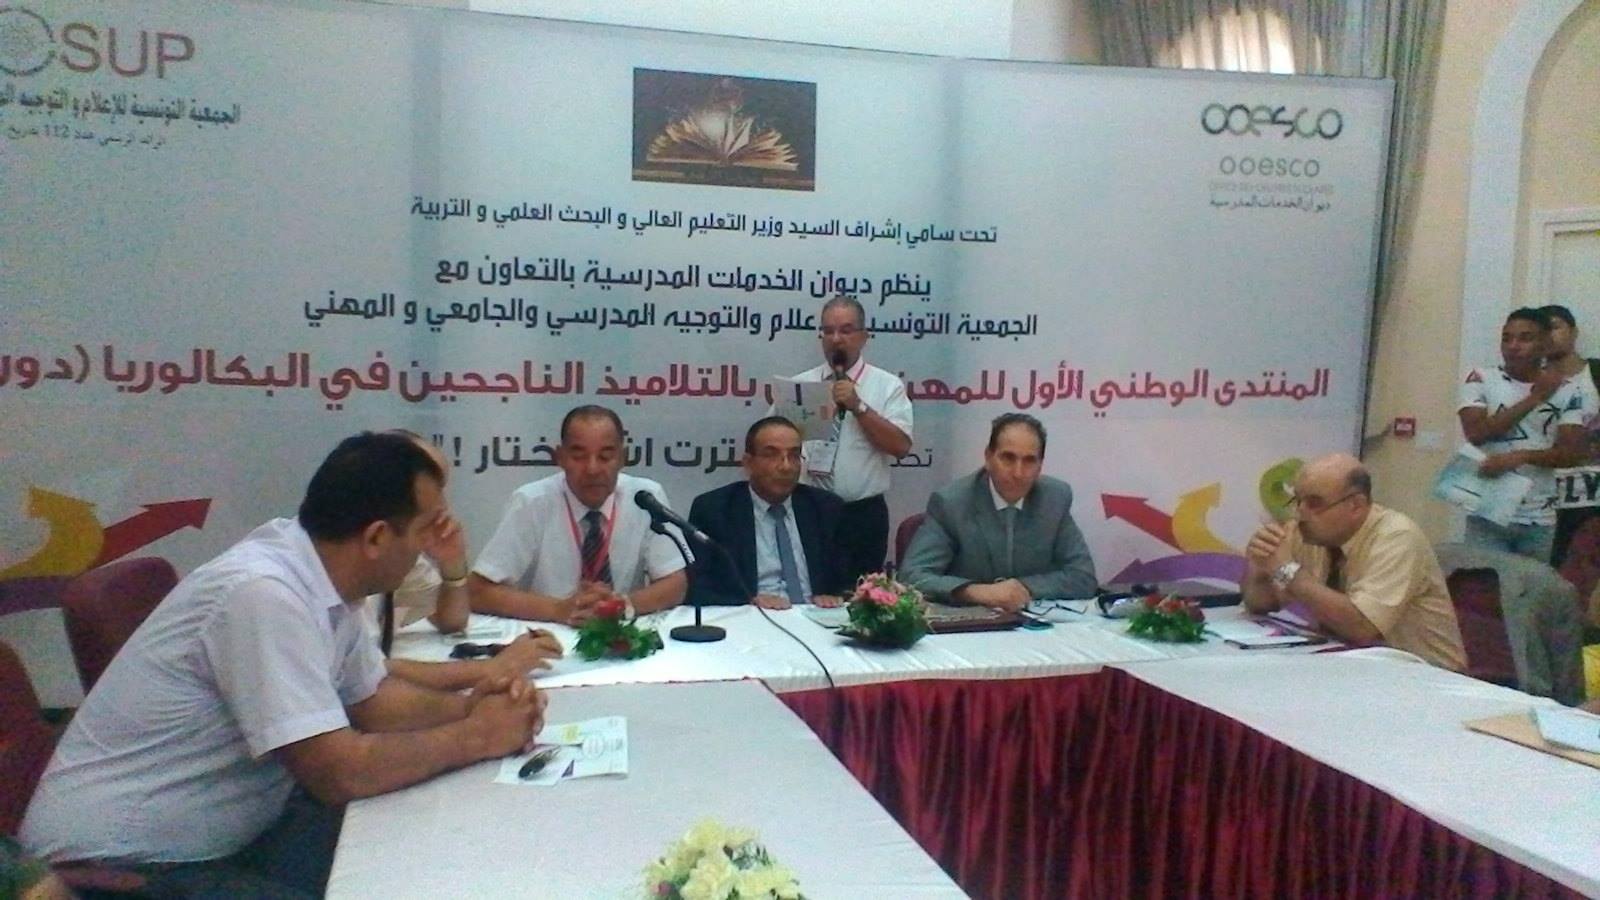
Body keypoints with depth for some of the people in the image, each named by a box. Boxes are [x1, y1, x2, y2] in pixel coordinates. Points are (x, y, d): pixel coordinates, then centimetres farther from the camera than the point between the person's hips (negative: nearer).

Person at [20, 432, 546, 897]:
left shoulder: (317, 576, -1)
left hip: (221, 833, 8)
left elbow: (371, 698, 11)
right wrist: (474, 738, -15)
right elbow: (341, 772, -28)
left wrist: (466, 708, -6)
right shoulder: (265, 591, -27)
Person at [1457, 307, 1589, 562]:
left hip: (1539, 519, 2)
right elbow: (1476, 433, -14)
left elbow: (1573, 453, -4)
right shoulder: (1481, 380, -1)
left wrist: (1519, 456, -20)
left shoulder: (1566, 393, 2)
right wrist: (1534, 399, -13)